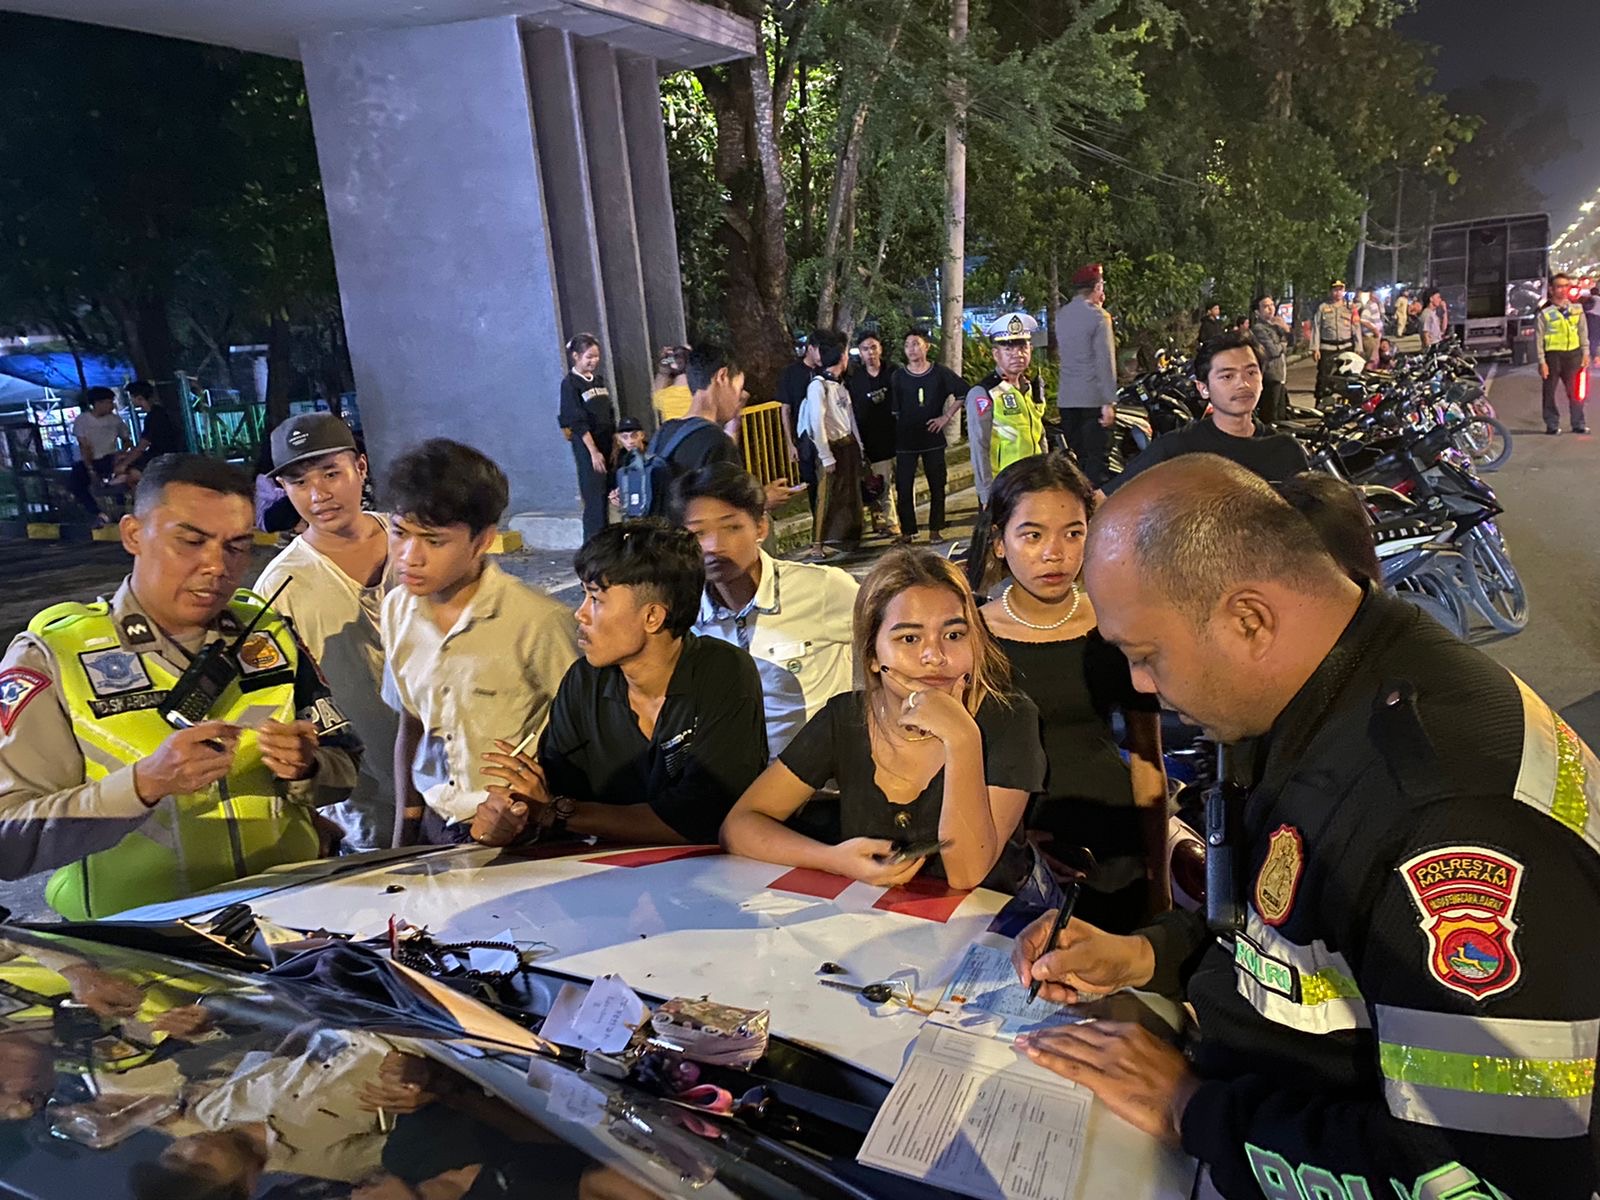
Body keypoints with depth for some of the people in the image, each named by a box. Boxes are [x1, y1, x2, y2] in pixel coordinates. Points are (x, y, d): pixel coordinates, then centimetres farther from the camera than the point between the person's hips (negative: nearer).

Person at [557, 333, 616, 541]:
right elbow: (578, 422, -13)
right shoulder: (570, 384, -7)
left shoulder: (599, 381, 14)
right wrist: (594, 452, -17)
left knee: (610, 497, 6)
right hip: (587, 447, -7)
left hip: (607, 445, 7)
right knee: (595, 500, -8)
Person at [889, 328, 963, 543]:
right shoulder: (897, 376, 1)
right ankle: (907, 531, 9)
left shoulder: (940, 372, 1)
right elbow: (893, 411, 1)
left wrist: (946, 416, -2)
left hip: (933, 439, 0)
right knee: (903, 488, -1)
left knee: (937, 487, 5)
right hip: (905, 441, 0)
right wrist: (892, 442, -5)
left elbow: (963, 392, 6)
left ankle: (935, 530, 16)